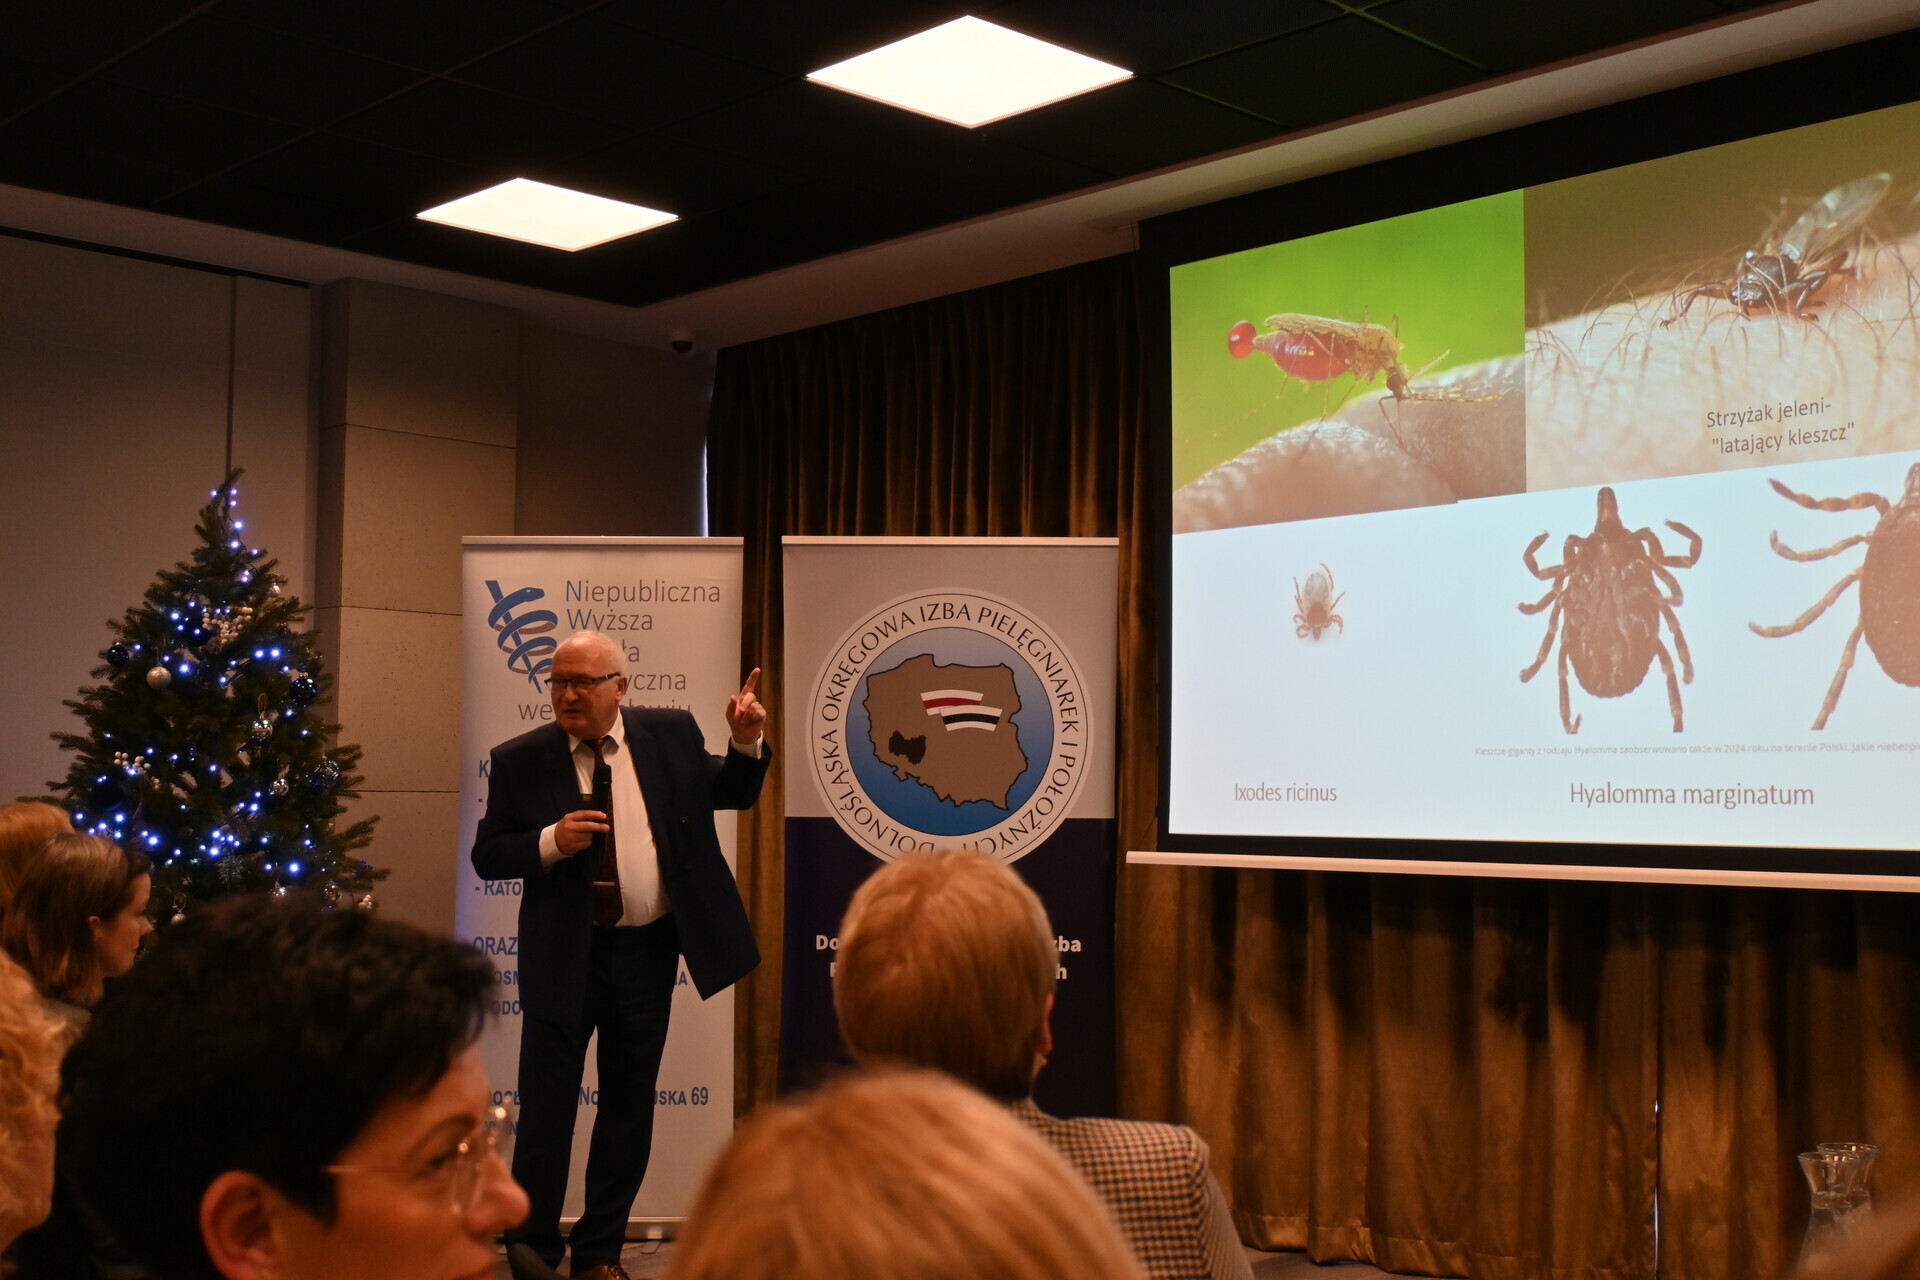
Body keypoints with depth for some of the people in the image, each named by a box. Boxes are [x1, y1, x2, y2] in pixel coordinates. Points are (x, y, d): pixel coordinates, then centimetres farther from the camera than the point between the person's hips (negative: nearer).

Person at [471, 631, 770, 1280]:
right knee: (545, 1109, 4)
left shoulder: (671, 735, 1)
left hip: (647, 951, 2)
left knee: (629, 1109, 11)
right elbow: (487, 855, -2)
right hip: (562, 954, -2)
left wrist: (746, 742, -6)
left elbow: (732, 793, 13)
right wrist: (550, 842, -20)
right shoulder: (519, 760, -4)